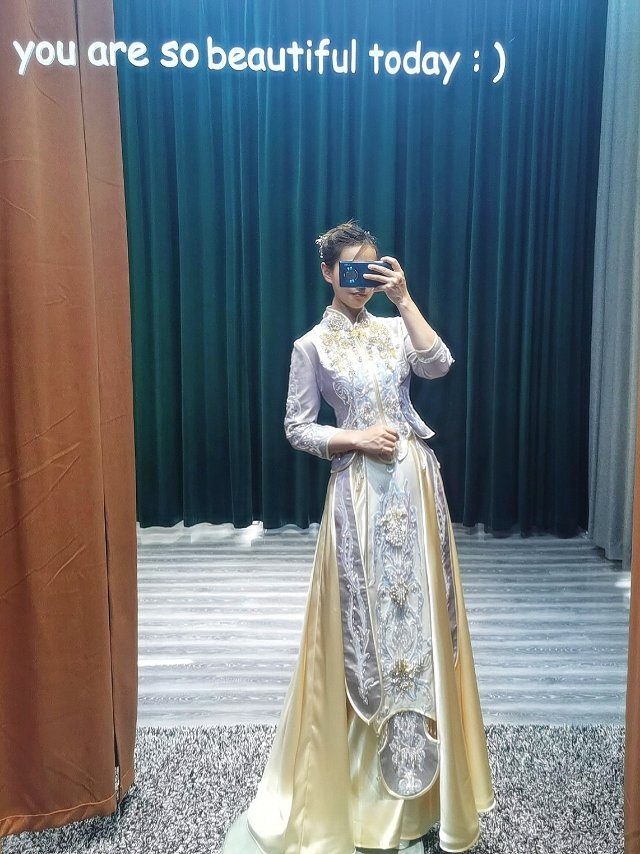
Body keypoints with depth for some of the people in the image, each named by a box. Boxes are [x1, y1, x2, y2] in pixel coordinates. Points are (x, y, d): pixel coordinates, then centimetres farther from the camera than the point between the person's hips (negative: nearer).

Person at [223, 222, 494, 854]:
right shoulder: (312, 345, 0)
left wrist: (404, 298, -10)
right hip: (360, 489, -3)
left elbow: (439, 365, -9)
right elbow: (297, 429, -2)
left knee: (419, 610, 9)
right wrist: (358, 438, -14)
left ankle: (421, 772, 29)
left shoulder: (395, 329, 9)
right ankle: (365, 777, 25)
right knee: (364, 619, 3)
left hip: (416, 482, 4)